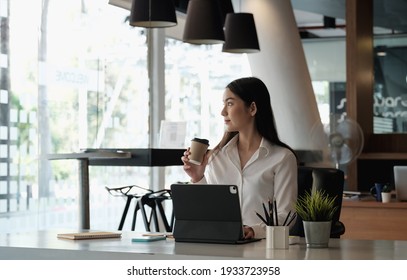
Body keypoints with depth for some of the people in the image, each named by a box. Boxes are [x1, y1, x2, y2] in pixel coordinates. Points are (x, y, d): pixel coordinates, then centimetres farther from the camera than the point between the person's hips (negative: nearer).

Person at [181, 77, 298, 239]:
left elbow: (285, 216, -5)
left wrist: (256, 230, -22)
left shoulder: (282, 157, -1)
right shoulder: (216, 155, 13)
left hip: (261, 245, -3)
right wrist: (198, 180, -1)